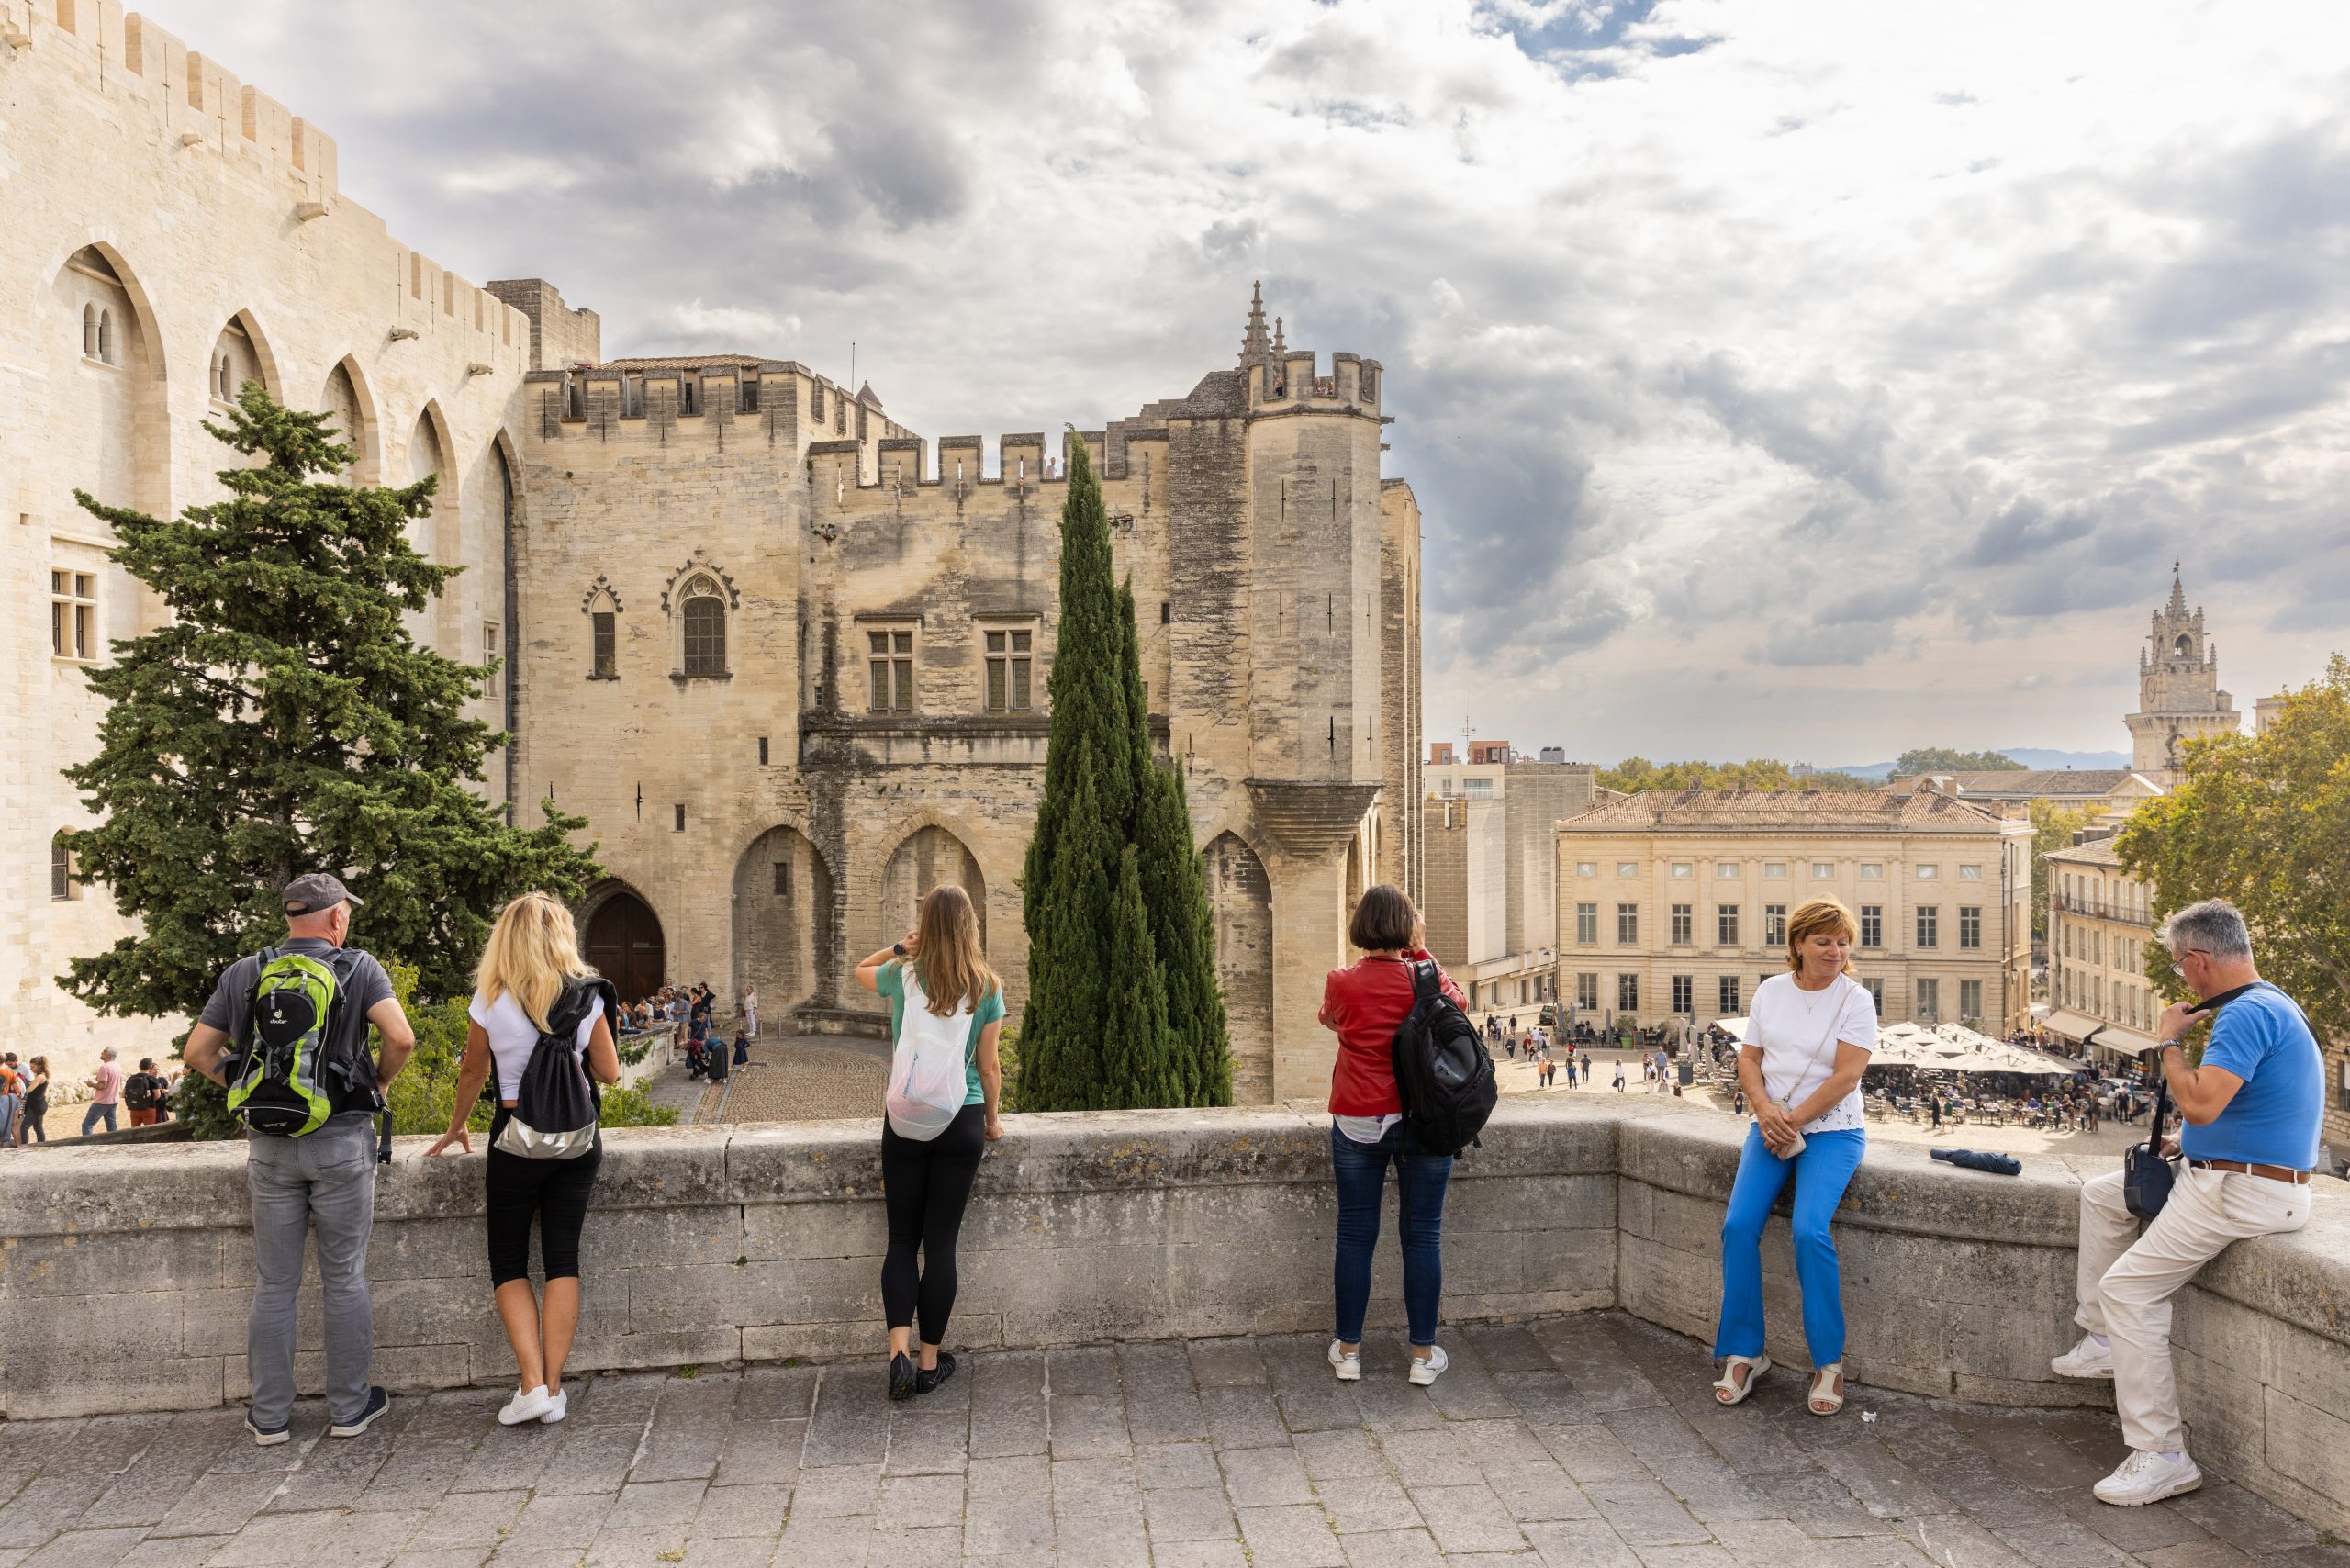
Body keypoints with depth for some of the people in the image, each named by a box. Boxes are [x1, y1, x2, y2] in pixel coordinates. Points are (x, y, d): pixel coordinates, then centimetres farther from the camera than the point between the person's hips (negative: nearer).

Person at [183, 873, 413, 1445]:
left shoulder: (243, 973, 6)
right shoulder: (358, 968, -5)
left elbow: (198, 1053, 8)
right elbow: (401, 1038, -16)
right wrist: (378, 1084, 1)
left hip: (270, 1145, 3)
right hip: (341, 1140, -3)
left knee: (274, 1284, 11)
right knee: (344, 1280, 7)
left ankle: (270, 1415, 18)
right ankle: (350, 1408, 15)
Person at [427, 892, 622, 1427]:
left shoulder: (491, 1002, -7)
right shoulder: (586, 997, -3)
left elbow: (473, 1072, 4)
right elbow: (609, 1072, 2)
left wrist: (457, 1126, 20)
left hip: (516, 1138, -2)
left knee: (509, 1262, 10)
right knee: (562, 1259, 7)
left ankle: (531, 1384, 0)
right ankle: (553, 1388, 7)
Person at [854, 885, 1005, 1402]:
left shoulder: (903, 976, -4)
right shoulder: (987, 987, -5)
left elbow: (860, 971, 20)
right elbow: (989, 1065, 1)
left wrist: (901, 947, 7)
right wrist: (993, 1119, 14)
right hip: (963, 1121, 0)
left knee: (902, 1239, 11)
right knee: (941, 1242, 7)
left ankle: (899, 1350, -3)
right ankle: (930, 1361, 16)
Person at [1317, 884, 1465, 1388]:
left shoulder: (1342, 983, -7)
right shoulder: (1427, 978, -6)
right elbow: (1459, 1003, 17)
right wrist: (1421, 954, 14)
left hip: (1359, 1124, 0)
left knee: (1355, 1235, 8)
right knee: (1422, 1236, 7)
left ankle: (1348, 1351, 17)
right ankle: (1424, 1355, 14)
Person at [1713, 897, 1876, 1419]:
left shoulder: (1855, 999, -4)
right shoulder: (1770, 991, 9)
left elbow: (1845, 1076, -12)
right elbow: (1749, 1059, 9)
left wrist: (1793, 1120, -14)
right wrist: (1766, 1110, -9)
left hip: (1832, 1129, -4)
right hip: (1772, 1125, 4)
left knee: (1809, 1230, -24)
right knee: (1739, 1225, -13)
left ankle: (1829, 1363, -7)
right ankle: (1744, 1354, 0)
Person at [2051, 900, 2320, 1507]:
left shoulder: (2248, 1013, -22)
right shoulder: (2267, 1004, 13)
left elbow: (2201, 1104, -31)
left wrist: (2169, 1041, -16)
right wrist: (2180, 1143, 15)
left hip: (2245, 1193, -11)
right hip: (2220, 1174, 11)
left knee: (2127, 1288, -13)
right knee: (2101, 1193, 20)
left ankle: (2161, 1456, -9)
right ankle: (2103, 1340, 22)